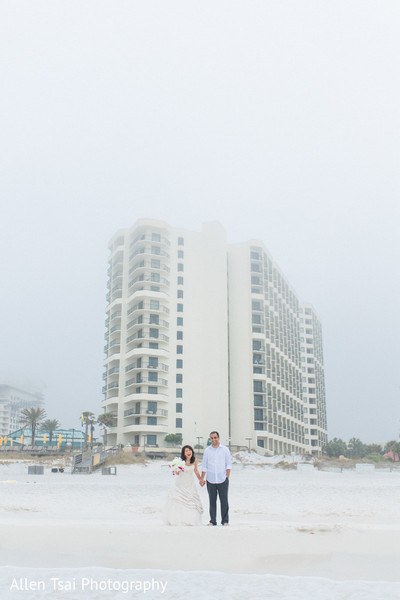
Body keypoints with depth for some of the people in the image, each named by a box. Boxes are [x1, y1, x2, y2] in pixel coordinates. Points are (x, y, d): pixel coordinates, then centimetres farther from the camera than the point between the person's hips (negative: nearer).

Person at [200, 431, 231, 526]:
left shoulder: (225, 449, 6)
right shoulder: (207, 450, 8)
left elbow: (228, 465, 6)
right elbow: (204, 466, 11)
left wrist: (227, 477, -2)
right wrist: (202, 479, 5)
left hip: (222, 480, -1)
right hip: (210, 480, 1)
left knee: (224, 501, -1)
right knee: (212, 501, 3)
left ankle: (225, 520, 8)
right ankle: (212, 521, 10)